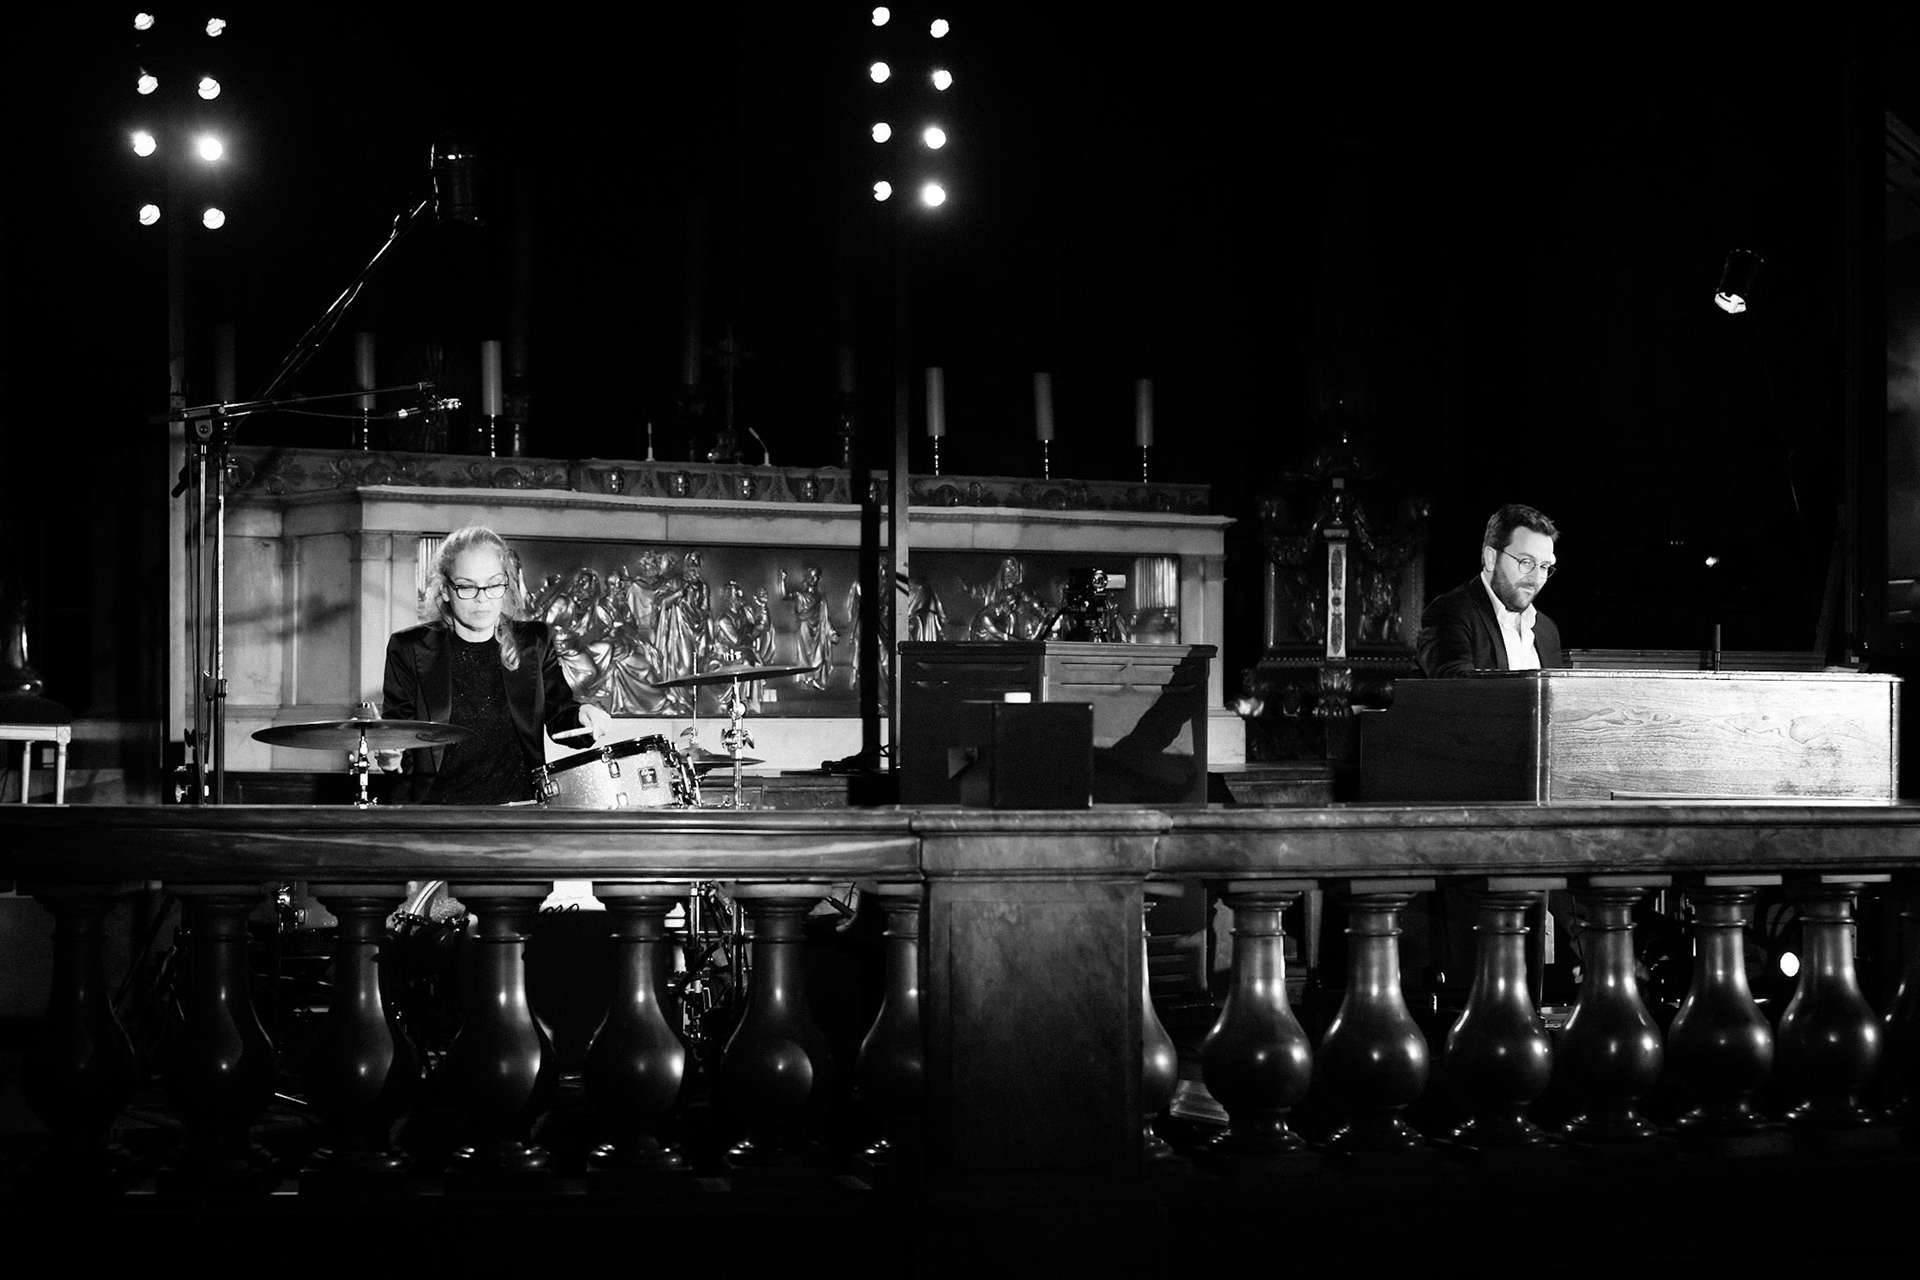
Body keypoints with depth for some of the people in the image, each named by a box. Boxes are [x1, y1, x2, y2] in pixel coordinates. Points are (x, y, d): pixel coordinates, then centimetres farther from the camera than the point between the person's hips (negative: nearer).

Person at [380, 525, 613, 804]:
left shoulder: (534, 642, 11)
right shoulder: (409, 649, 4)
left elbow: (559, 713, 16)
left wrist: (582, 714, -7)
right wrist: (391, 756, -18)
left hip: (519, 806, 1)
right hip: (436, 807, -1)